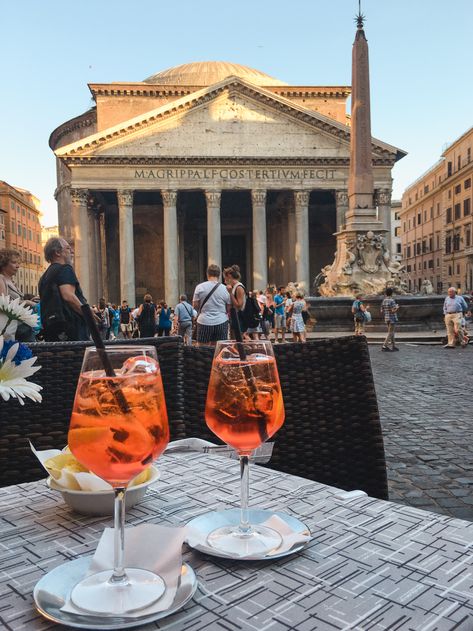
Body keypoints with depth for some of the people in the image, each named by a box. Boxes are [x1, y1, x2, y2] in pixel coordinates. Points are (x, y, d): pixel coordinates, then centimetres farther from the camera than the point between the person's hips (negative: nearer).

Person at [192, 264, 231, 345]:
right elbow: (229, 309, 4)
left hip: (204, 322, -1)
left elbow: (195, 306, 1)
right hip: (221, 322, 1)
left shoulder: (200, 287, -2)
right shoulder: (225, 289, 1)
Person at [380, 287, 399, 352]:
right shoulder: (392, 300, -16)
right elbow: (393, 311, -22)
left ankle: (393, 346, 20)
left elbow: (382, 312, 9)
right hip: (392, 319, -8)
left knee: (392, 332, 17)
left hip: (387, 319, 8)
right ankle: (384, 346, -10)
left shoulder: (383, 301, 8)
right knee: (390, 333, -5)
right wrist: (397, 307, -3)